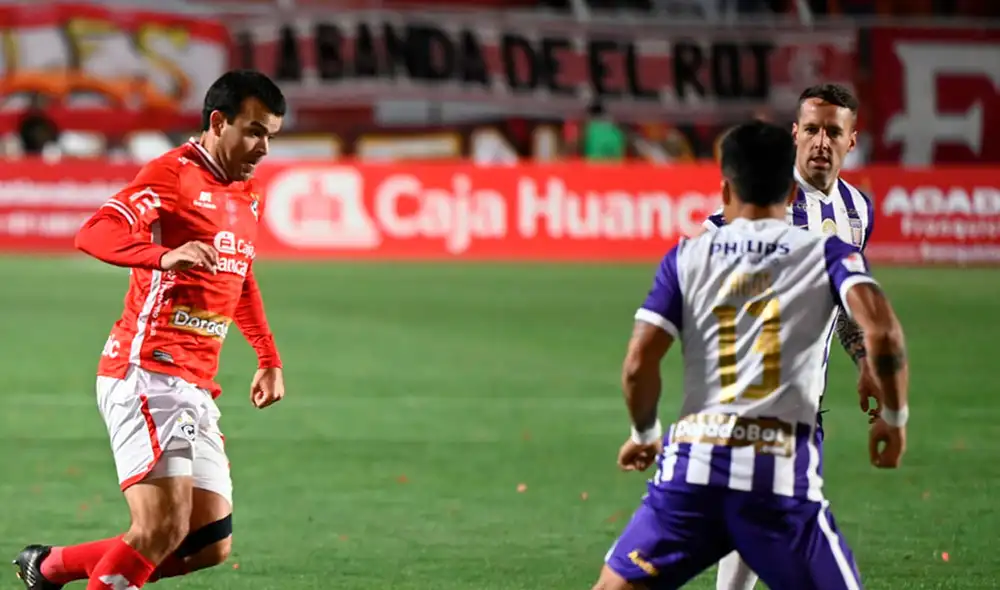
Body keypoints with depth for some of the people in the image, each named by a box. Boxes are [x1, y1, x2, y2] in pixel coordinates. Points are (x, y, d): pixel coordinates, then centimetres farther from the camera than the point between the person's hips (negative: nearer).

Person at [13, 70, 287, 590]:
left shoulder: (246, 198, 18)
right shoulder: (173, 174, -8)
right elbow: (93, 235, -23)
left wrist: (268, 359, 30)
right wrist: (165, 256, -40)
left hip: (196, 390, 9)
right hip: (146, 376, -9)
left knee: (210, 545, 2)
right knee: (165, 526, -21)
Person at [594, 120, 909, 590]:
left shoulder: (688, 257, 10)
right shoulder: (828, 252, 6)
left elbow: (638, 365, 3)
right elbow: (881, 331, -11)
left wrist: (645, 435, 21)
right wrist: (894, 416, 4)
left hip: (692, 461, 2)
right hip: (782, 470, -2)